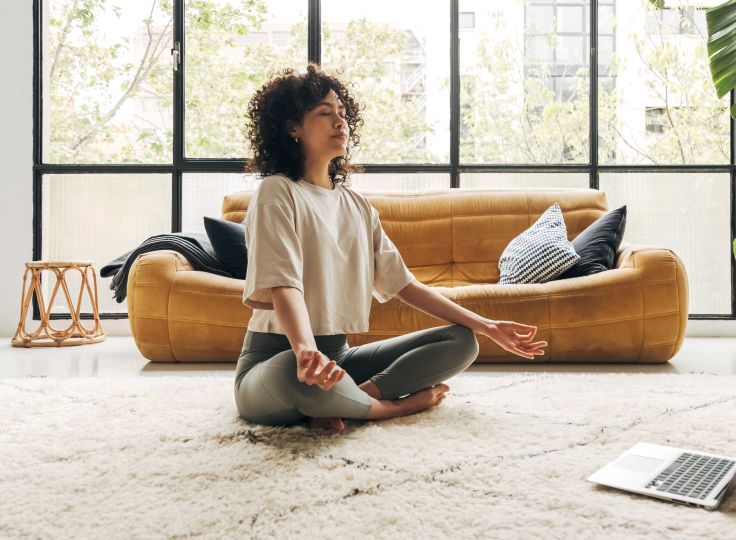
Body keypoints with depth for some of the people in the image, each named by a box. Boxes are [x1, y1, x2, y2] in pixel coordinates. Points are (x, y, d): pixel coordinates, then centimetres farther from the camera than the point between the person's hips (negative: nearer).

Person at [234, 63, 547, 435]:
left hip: (338, 355, 7)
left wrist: (487, 327, 7)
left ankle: (343, 403, -19)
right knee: (300, 375, -42)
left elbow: (402, 283, 11)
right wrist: (306, 352, -44)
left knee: (461, 342, -4)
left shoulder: (356, 204, 13)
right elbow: (283, 286, -23)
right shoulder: (278, 193, -8)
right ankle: (396, 405, -12)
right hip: (278, 361, -6)